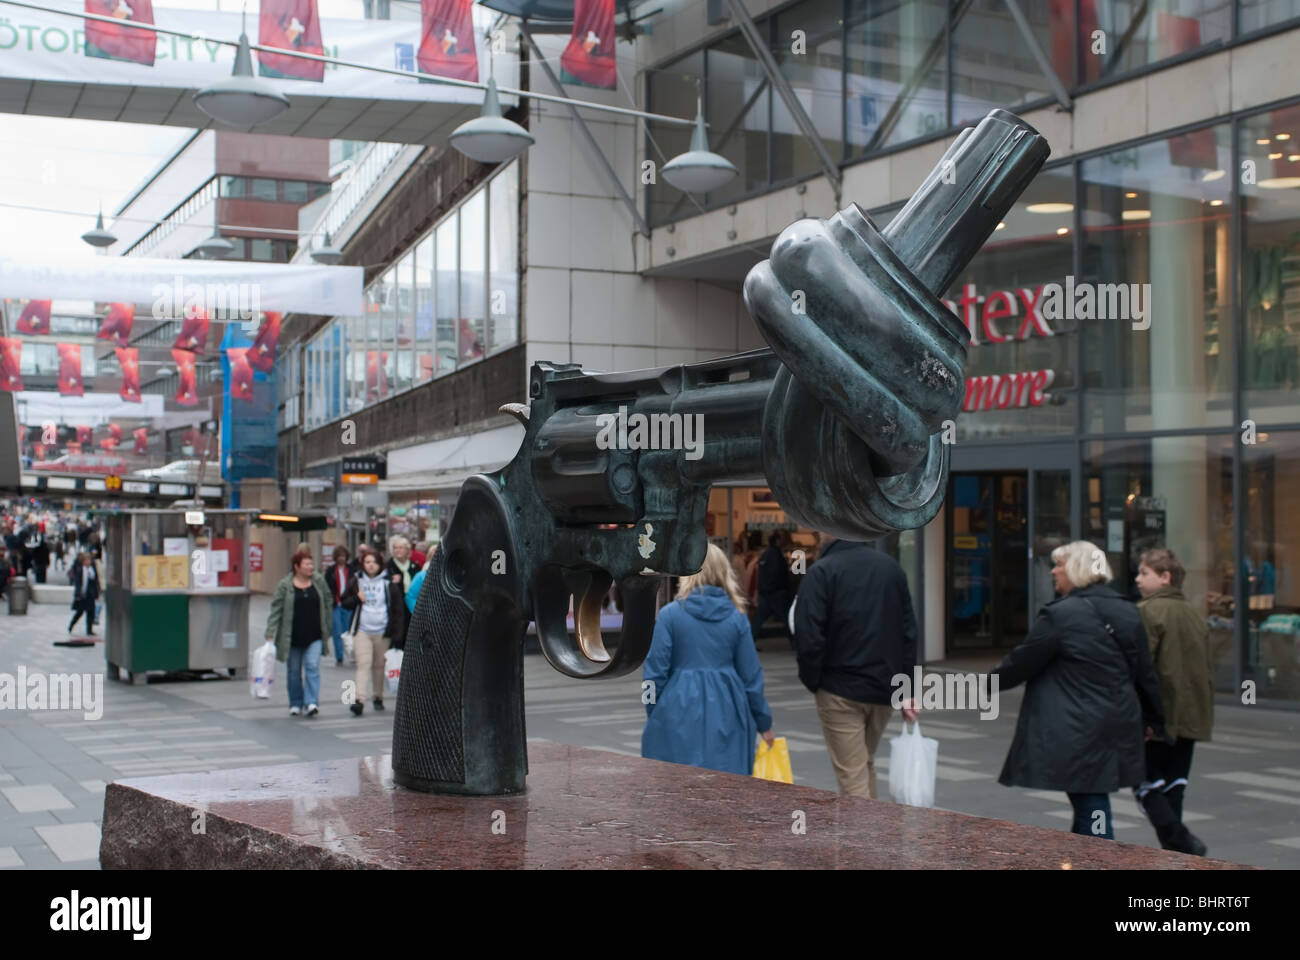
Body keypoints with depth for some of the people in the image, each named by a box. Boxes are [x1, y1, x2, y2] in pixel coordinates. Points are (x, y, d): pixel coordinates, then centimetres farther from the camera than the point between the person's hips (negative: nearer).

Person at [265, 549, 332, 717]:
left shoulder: (318, 581, 2)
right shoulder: (285, 586, -6)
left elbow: (327, 604, 10)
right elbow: (276, 611, -6)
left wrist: (327, 630, 9)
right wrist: (270, 634, -13)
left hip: (315, 636, 1)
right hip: (293, 638, -1)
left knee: (313, 666, -12)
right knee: (294, 671, 10)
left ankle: (312, 702, -13)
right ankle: (295, 704, 22)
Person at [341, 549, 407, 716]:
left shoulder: (388, 583, 0)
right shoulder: (356, 581, 7)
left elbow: (398, 608, 0)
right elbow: (345, 602, 13)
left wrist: (397, 634, -5)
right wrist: (356, 599, -9)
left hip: (382, 632, 0)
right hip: (362, 631, 0)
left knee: (379, 665, 9)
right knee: (363, 664, -11)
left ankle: (378, 697, 25)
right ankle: (359, 700, -19)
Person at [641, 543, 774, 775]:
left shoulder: (670, 614, -4)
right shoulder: (736, 617, 3)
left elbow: (655, 671, -3)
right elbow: (751, 676, 5)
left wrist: (652, 714, 11)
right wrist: (764, 723, 16)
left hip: (680, 713, -2)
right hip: (726, 716, 2)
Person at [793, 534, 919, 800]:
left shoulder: (822, 572, -12)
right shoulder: (891, 567, 7)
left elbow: (808, 638, -18)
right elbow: (909, 632, 8)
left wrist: (811, 681, -2)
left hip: (840, 690, -6)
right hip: (884, 688, 6)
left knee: (853, 777, 0)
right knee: (865, 764, 23)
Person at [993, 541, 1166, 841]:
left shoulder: (1059, 615, -14)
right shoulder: (1127, 612, 9)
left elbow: (1022, 662, -8)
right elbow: (1145, 673, 14)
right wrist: (1154, 720, 24)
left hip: (1077, 733, -7)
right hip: (1119, 729, 8)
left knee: (1092, 813, -2)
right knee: (1090, 807, 16)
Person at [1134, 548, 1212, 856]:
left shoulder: (1147, 611, -11)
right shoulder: (1195, 615, 14)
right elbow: (1209, 669, 17)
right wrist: (1203, 710, 22)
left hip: (1159, 717, -7)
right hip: (1191, 717, 7)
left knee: (1147, 785, -2)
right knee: (1173, 788, 12)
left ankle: (1181, 842, -16)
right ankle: (1180, 845, 12)